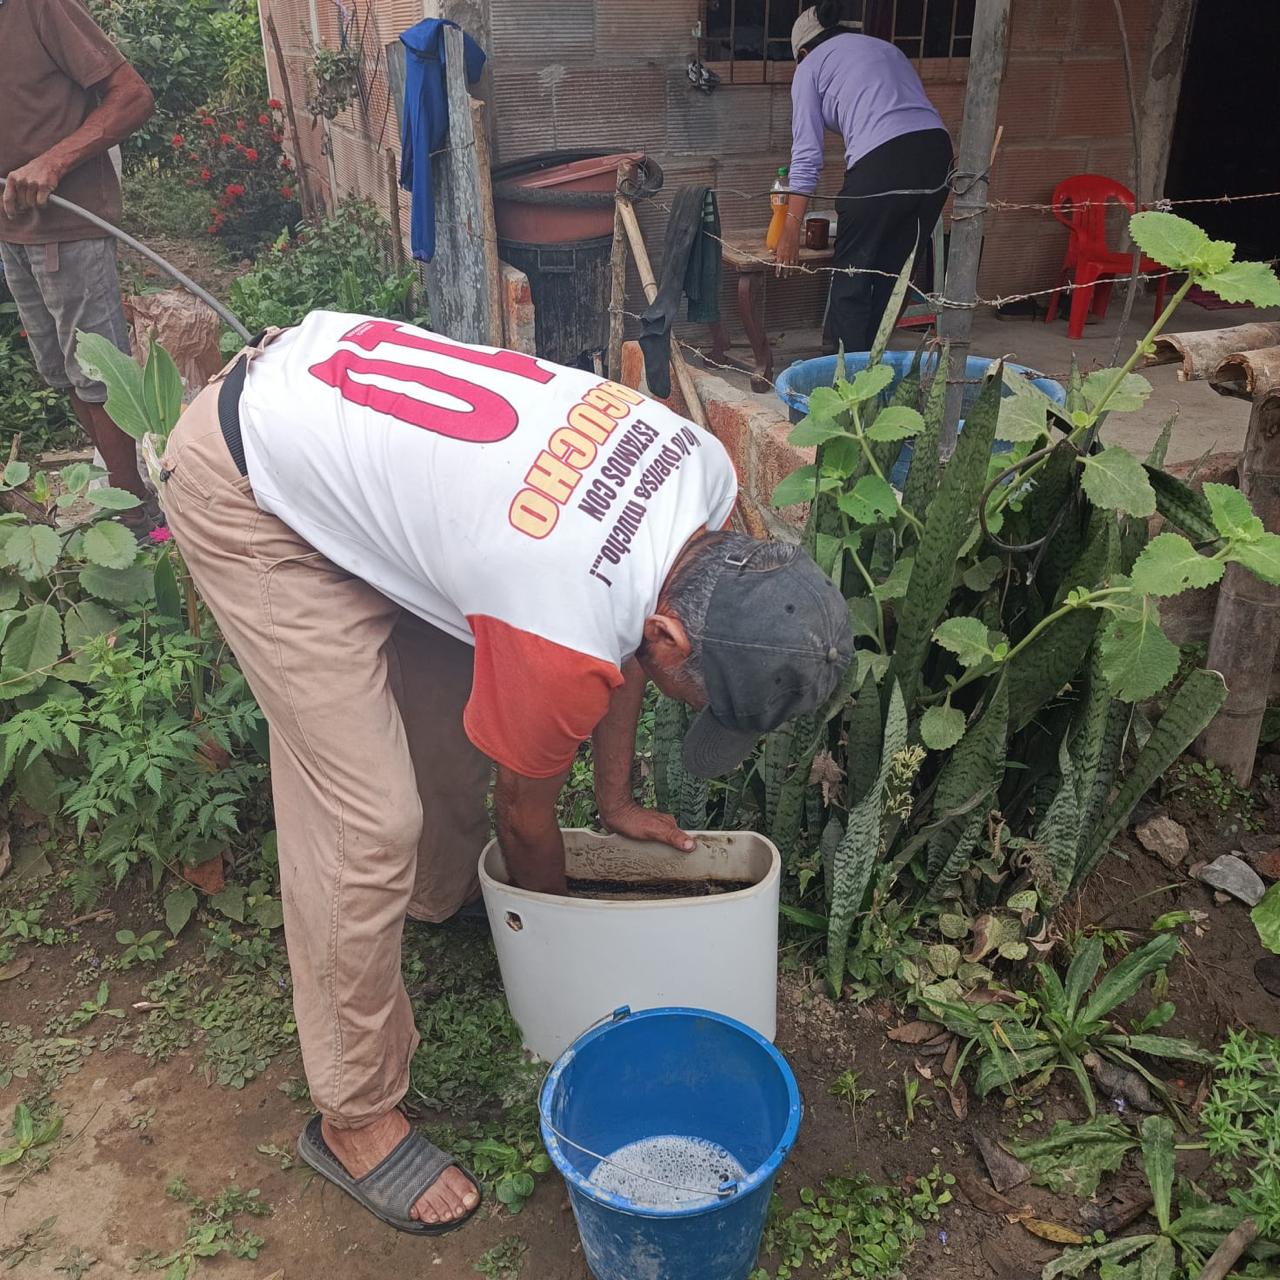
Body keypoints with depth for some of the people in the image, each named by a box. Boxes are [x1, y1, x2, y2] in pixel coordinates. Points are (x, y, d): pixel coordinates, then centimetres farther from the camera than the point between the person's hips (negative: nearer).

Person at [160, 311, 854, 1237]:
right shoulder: (563, 641, -31)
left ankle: (442, 894, 45)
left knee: (461, 689, 17)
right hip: (244, 492, -8)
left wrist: (616, 800, 16)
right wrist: (562, 919, 13)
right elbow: (525, 811, -9)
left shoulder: (708, 472, -11)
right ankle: (354, 1118, 11)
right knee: (367, 821, -9)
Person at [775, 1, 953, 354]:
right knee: (892, 276, 16)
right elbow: (915, 112, 24)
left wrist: (791, 232, 5)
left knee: (851, 281, 7)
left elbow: (806, 155, 5)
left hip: (882, 164, -6)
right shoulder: (885, 47, 31)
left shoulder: (810, 67, 13)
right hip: (936, 154, 6)